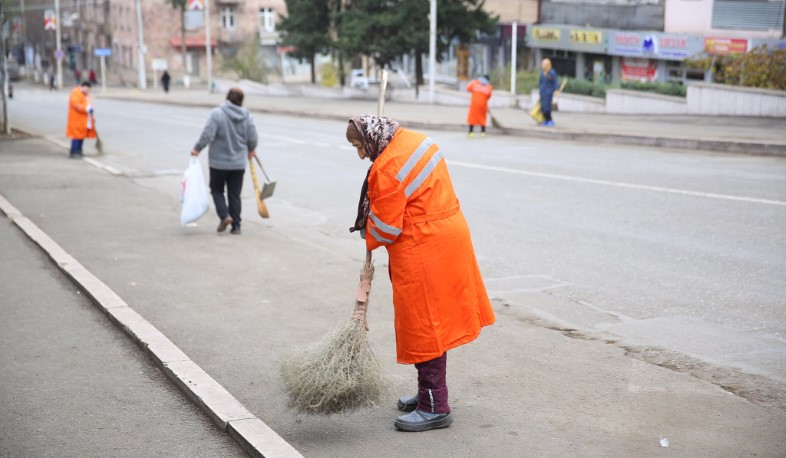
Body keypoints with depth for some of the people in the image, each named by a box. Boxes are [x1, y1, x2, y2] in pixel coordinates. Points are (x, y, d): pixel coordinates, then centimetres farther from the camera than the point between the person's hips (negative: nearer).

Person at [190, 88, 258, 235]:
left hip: (219, 162, -3)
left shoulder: (217, 114, -13)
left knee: (216, 190, 15)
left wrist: (197, 149, -3)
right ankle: (236, 225, 10)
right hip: (238, 163, 3)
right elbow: (252, 138, 2)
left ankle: (225, 215, -5)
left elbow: (207, 135, -18)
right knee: (235, 195, 10)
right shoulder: (246, 116, -1)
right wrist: (251, 150, 23)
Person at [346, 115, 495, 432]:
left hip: (422, 251, -10)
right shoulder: (416, 140, 8)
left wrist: (369, 240, 5)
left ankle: (435, 408, 5)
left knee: (423, 326, -2)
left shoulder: (386, 169, -21)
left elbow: (384, 228, -16)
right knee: (433, 321, 17)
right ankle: (430, 393, 30)